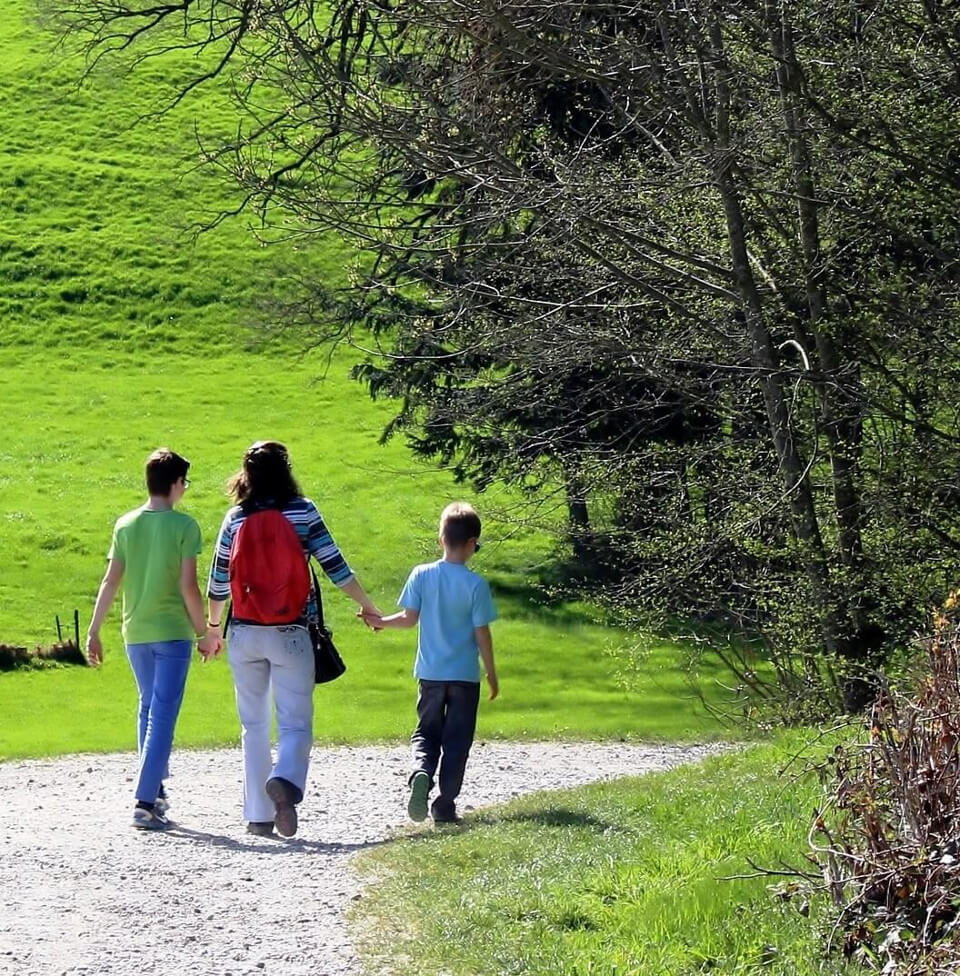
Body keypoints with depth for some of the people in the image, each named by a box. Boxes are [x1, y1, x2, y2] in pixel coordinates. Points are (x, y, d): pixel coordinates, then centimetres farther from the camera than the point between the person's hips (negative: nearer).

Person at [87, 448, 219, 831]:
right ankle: (145, 803, -12)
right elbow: (189, 586, -12)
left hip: (136, 631, 5)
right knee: (163, 716, -5)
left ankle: (155, 789, 27)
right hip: (173, 632, -5)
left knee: (148, 708, 22)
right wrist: (204, 632, -1)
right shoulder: (183, 525, -9)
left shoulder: (125, 525, 3)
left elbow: (111, 582, 1)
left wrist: (94, 632, 6)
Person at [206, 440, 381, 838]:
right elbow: (335, 566, -3)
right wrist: (369, 608, 9)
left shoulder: (236, 519, 2)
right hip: (291, 635, -2)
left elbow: (218, 581, 7)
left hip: (244, 635, 2)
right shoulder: (302, 511, -4)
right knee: (296, 723, 2)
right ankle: (285, 780, -28)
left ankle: (258, 815, 11)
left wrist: (213, 626, 22)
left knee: (254, 725, 12)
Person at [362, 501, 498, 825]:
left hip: (430, 672, 2)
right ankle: (445, 805, 7)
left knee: (426, 732, 13)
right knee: (456, 740, 8)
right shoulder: (476, 585, -12)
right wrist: (492, 674, 2)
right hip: (465, 676, -2)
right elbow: (482, 633, -9)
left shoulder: (422, 575, -5)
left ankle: (421, 773, -17)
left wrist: (380, 622, 16)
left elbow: (409, 618, -3)